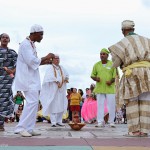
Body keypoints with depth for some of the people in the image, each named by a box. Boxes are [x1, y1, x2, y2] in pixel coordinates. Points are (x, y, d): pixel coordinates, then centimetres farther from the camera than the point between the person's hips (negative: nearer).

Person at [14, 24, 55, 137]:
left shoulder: (31, 44, 17)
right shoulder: (25, 44, -13)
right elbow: (32, 61, -21)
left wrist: (46, 61, 10)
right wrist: (46, 57, -11)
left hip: (32, 79, 10)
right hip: (28, 79, -10)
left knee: (33, 102, 9)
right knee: (32, 102, -15)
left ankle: (29, 129, 13)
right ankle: (21, 128, -9)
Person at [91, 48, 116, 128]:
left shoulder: (112, 64, 1)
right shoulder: (96, 65, 9)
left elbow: (115, 76, 1)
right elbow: (92, 75, 12)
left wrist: (111, 81, -17)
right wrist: (96, 78, -10)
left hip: (110, 88, -2)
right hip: (99, 88, 2)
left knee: (111, 105, 0)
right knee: (100, 105, 2)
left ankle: (111, 122, 10)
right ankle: (100, 122, 6)